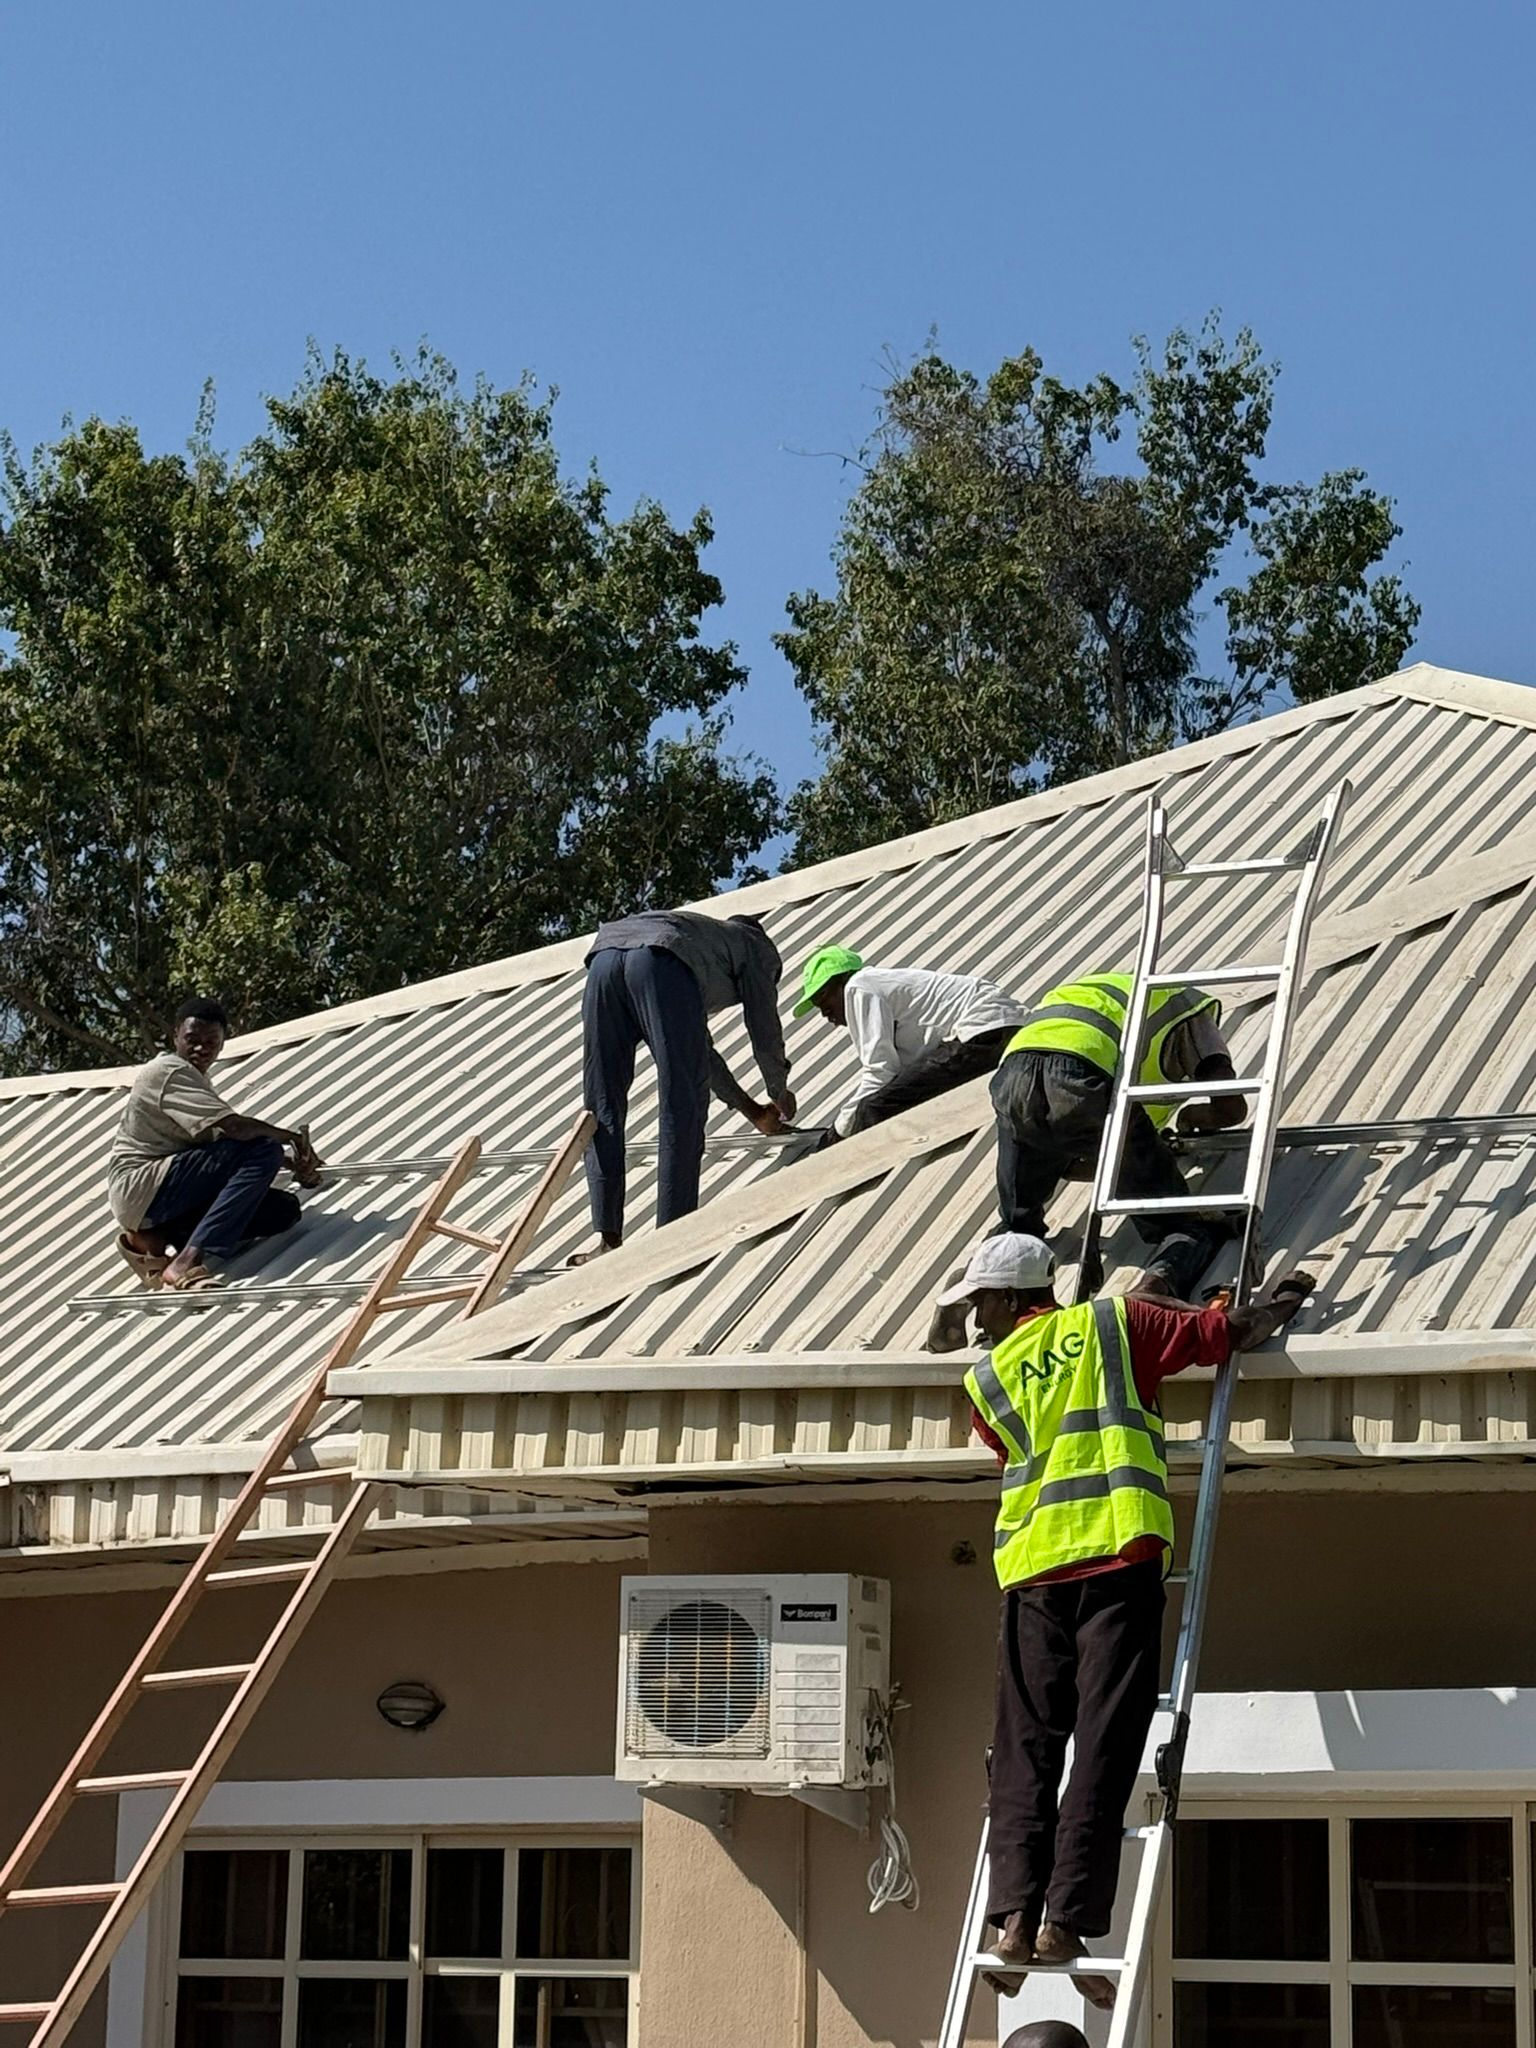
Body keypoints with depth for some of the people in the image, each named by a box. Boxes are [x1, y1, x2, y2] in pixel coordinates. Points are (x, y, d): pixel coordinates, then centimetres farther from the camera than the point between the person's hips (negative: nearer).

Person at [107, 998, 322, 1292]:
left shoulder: (196, 1079, 21)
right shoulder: (169, 1072, -11)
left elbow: (232, 1134, 14)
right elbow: (234, 1127, -22)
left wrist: (294, 1162, -2)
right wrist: (293, 1138, -8)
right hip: (142, 1187, -9)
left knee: (283, 1209, -5)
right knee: (263, 1151, -22)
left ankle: (155, 1239, -3)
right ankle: (189, 1263, -31)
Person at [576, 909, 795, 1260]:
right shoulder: (757, 946, 31)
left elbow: (698, 1049, 51)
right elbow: (765, 1032, 27)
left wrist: (752, 1110, 57)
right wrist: (780, 1094, 46)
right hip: (661, 958, -6)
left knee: (603, 1108, 9)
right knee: (682, 1111, -1)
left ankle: (609, 1238, 3)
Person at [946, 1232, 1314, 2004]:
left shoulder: (987, 1379, 13)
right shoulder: (1112, 1323, 10)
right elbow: (1223, 1332, 8)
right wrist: (1278, 1304, 28)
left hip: (1033, 1569, 2)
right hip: (1119, 1552, -2)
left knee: (1025, 1748, 6)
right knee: (1102, 1746, -3)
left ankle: (1015, 1913, -6)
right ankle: (1066, 1918, -10)